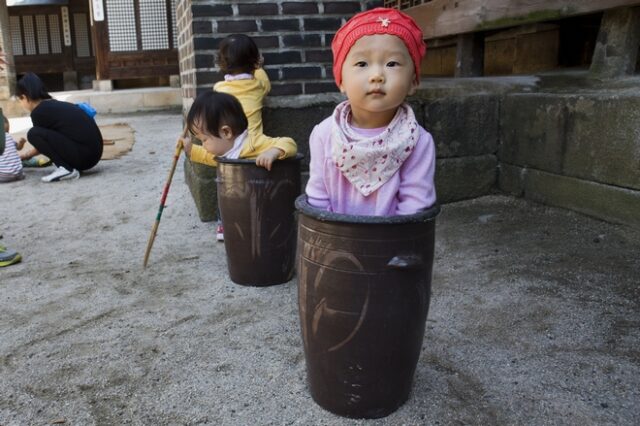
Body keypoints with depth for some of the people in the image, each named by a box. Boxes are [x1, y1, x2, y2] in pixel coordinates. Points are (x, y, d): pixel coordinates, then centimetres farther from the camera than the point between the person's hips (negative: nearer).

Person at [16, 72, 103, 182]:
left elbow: (39, 136, 13)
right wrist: (26, 156, 45)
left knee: (34, 134, -7)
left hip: (83, 155, -9)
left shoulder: (38, 112, -5)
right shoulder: (55, 104, 20)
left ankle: (66, 169, -8)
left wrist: (25, 156, 31)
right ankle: (69, 166, 13)